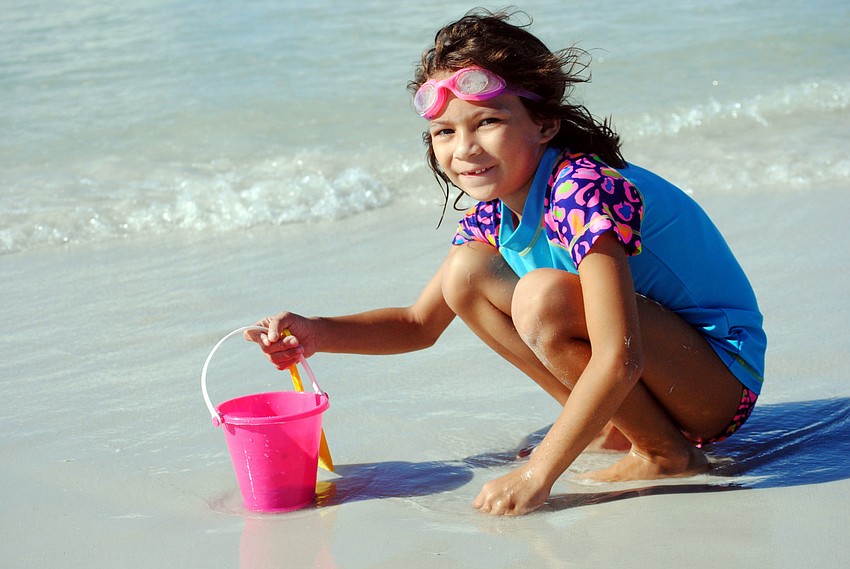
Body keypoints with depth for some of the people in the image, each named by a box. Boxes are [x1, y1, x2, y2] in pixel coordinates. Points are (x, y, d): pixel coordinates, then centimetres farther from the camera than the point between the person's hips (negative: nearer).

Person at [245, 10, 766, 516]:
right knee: (466, 274, -3)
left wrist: (536, 473, -31)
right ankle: (611, 422, 3)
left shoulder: (586, 190, -27)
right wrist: (316, 334, -5)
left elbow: (619, 361, -34)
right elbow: (421, 323, 11)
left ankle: (668, 454, -12)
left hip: (724, 378, -8)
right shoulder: (494, 212, 0)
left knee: (545, 296, -31)